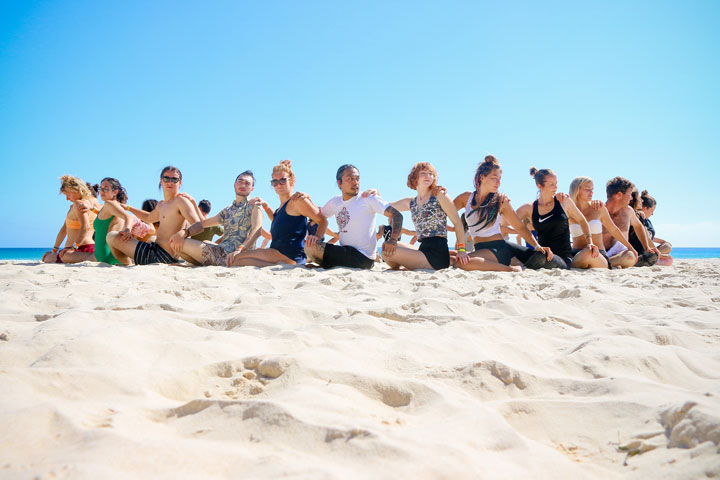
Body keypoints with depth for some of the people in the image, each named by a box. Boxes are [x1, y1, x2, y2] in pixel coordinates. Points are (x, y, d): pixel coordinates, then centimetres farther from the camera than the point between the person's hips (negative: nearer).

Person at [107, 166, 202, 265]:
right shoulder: (161, 205, 16)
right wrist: (127, 208, 43)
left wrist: (183, 232, -45)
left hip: (163, 255, -10)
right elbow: (149, 218, 39)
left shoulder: (181, 201, -12)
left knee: (112, 237, -3)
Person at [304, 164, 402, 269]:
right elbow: (321, 216, 26)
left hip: (362, 257, -8)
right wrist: (317, 236, 4)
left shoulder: (368, 198, -8)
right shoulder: (335, 202, 10)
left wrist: (393, 239, -32)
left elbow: (396, 215, -14)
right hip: (345, 252, 8)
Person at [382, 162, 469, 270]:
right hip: (423, 248, 7)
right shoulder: (411, 203, 16)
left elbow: (457, 223, -3)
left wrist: (461, 249, -12)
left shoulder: (439, 195, -2)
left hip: (437, 253, -7)